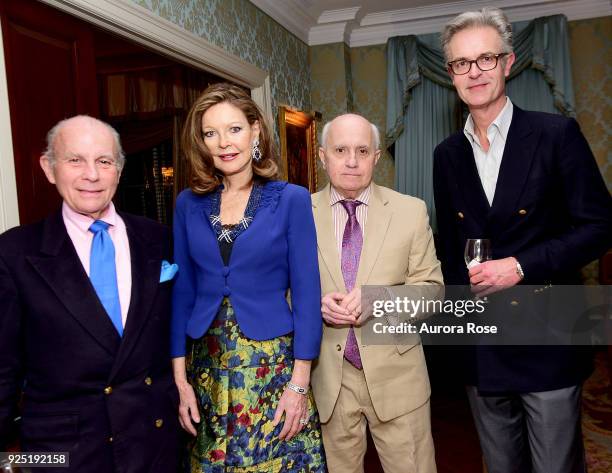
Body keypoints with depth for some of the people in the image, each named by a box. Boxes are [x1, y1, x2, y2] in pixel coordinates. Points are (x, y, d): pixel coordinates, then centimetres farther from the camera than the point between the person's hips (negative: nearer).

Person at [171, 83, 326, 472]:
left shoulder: (292, 199, -6)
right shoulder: (188, 204, 3)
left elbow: (306, 294, -7)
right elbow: (182, 291, 5)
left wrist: (299, 384, -9)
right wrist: (180, 378, 2)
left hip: (272, 364, -2)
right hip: (207, 366, 3)